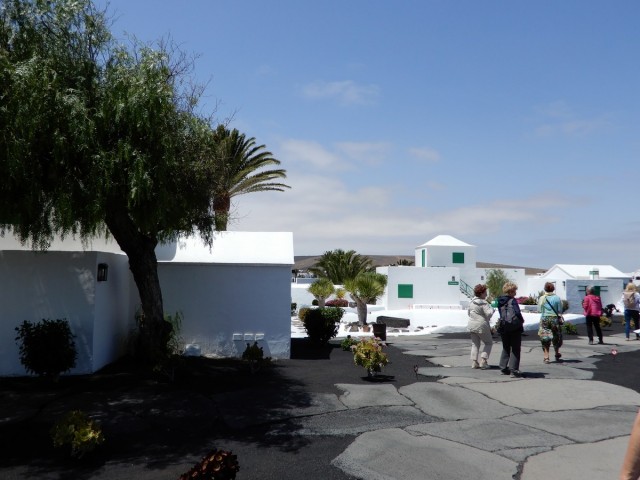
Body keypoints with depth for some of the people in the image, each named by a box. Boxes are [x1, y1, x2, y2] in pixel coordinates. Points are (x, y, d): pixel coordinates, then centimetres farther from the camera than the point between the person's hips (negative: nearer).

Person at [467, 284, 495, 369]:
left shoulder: (472, 302, 6)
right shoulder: (484, 303, -17)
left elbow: (468, 312, 16)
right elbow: (489, 314, -21)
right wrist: (491, 308, -3)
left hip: (472, 325, 7)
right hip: (482, 326, -6)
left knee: (475, 344, 14)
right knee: (488, 343, 11)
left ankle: (474, 362, 10)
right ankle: (483, 361, 2)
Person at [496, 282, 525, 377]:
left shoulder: (500, 301, 6)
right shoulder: (512, 301, -14)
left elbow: (501, 314, 8)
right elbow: (517, 313, -21)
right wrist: (522, 321, -3)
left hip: (503, 327, 6)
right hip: (515, 327, -6)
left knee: (505, 348, 18)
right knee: (515, 349, 1)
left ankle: (503, 368, 19)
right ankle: (514, 369, -3)